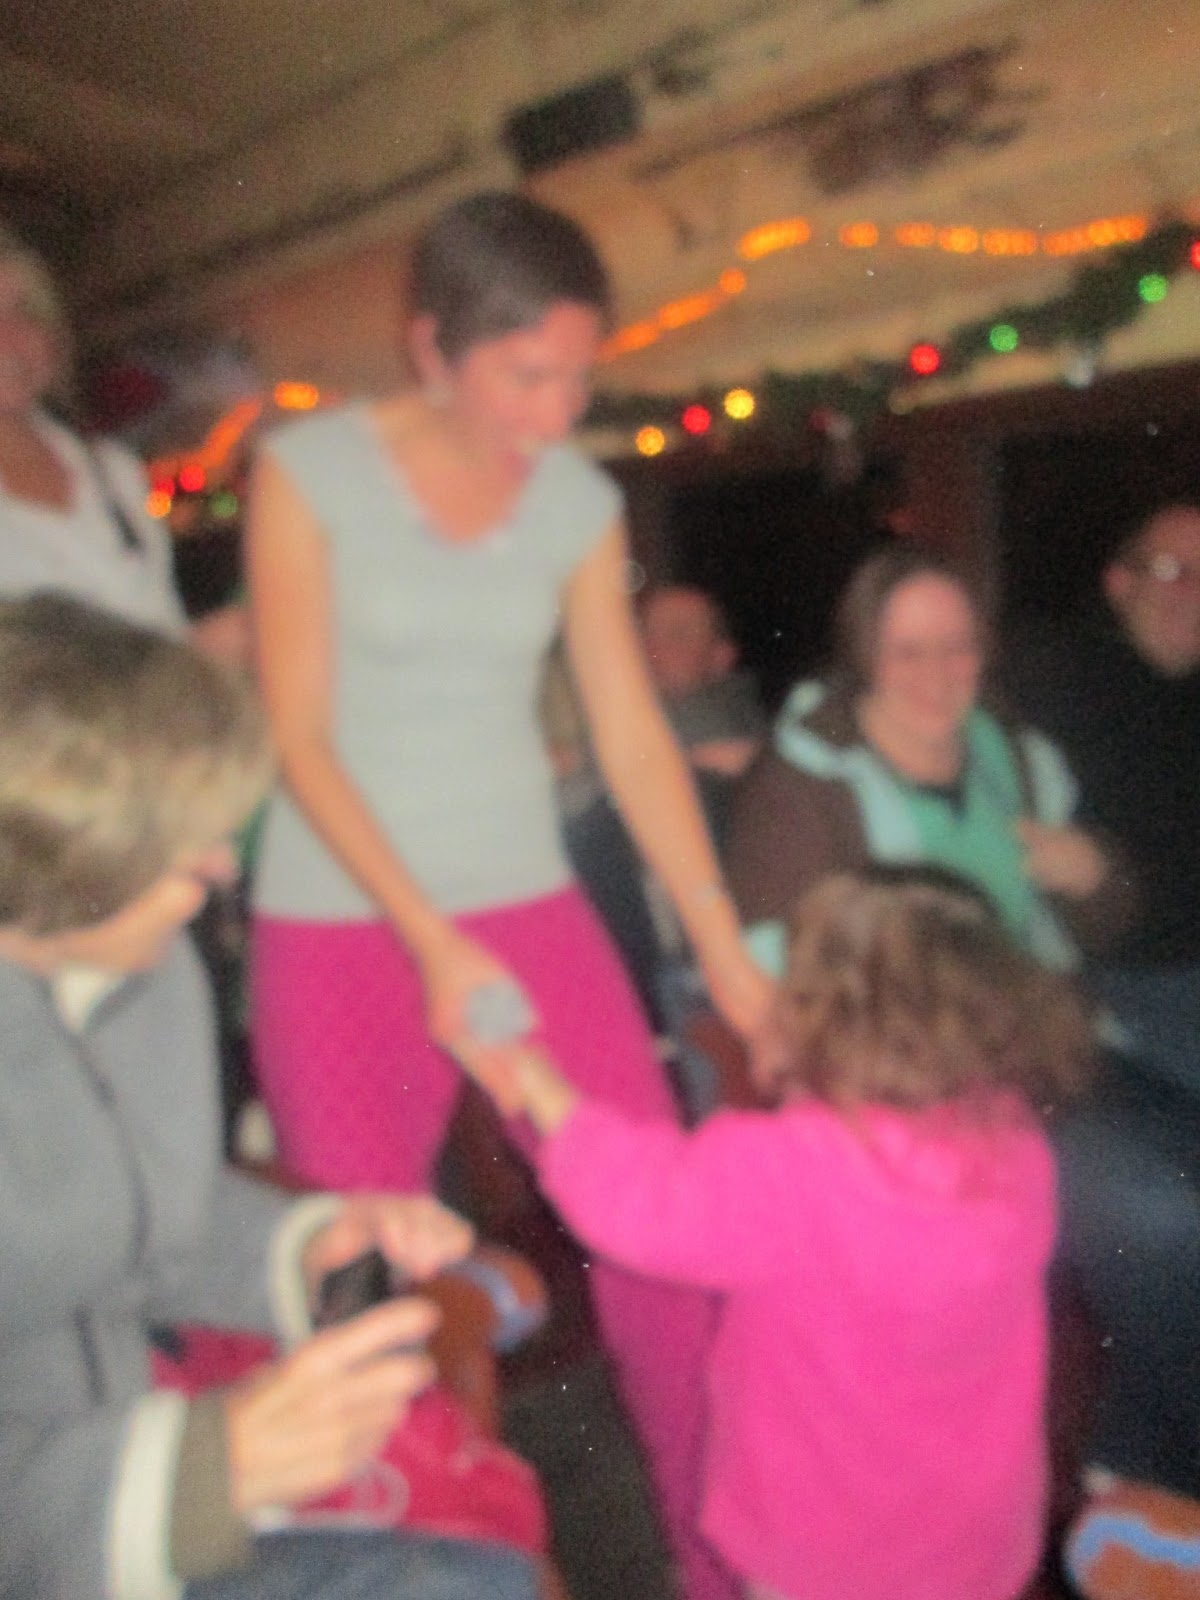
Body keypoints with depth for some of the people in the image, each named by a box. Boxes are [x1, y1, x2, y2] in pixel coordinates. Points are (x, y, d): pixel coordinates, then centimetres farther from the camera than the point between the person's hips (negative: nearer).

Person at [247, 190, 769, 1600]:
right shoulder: (308, 472, -5)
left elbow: (635, 740, 3)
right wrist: (434, 944, -18)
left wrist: (729, 954, -1)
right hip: (340, 927, -2)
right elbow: (300, 735, -9)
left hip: (530, 908, 3)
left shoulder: (581, 502, 4)